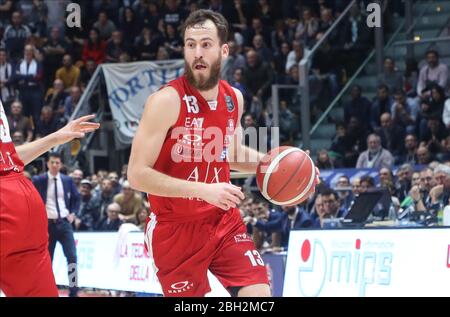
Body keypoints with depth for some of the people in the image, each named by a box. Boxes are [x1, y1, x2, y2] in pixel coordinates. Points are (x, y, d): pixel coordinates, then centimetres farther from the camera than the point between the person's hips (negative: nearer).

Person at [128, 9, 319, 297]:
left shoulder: (234, 98, 3)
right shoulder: (167, 101, -18)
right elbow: (137, 175, -21)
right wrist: (204, 190, -28)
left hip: (223, 221, 5)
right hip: (176, 229, -5)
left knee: (259, 294, -6)